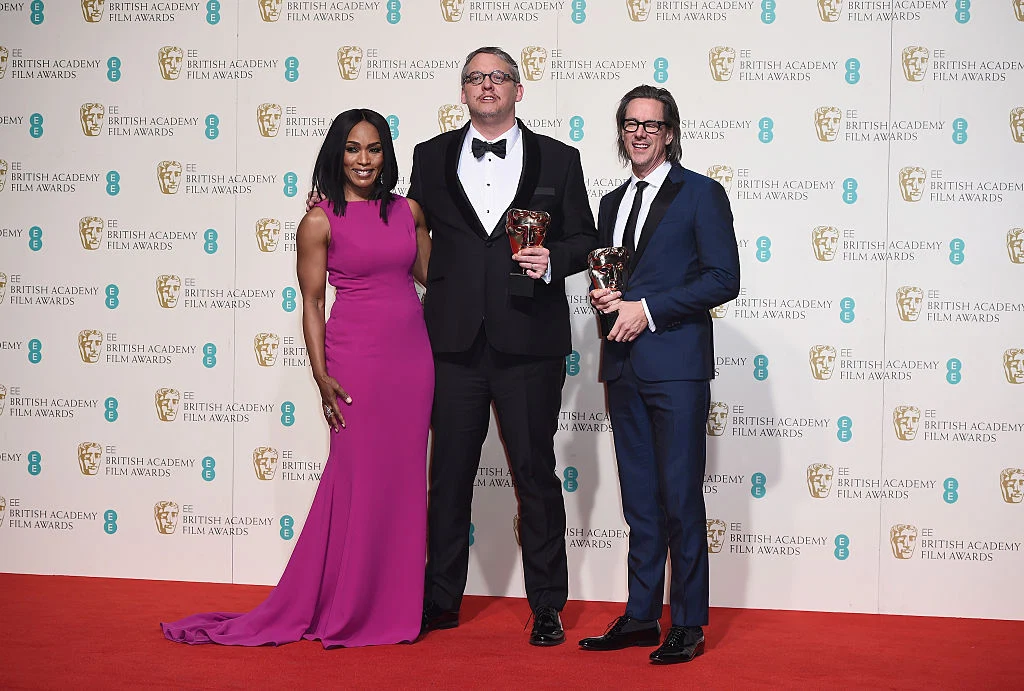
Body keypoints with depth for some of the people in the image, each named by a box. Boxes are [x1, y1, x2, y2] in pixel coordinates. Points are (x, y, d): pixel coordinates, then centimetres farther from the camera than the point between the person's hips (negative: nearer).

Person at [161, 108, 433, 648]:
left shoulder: (408, 211, 9)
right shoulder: (320, 222, -3)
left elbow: (432, 272, 16)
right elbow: (311, 302, -4)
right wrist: (321, 375, -10)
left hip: (412, 356, 5)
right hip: (357, 359, -4)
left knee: (404, 478, 8)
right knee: (358, 480, 0)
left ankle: (395, 602, 20)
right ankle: (345, 608, 13)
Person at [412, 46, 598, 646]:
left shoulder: (558, 160, 6)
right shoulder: (432, 157, 10)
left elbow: (585, 239, 6)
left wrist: (553, 260, -11)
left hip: (529, 343, -2)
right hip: (454, 342, 2)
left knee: (536, 474, 4)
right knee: (450, 473, 9)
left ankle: (548, 607, 15)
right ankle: (441, 601, 22)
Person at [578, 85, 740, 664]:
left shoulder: (701, 194, -1)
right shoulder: (612, 203, 19)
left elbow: (724, 279, -9)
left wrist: (646, 309, -13)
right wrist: (604, 298, 1)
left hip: (676, 365, -6)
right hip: (624, 366, 6)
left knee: (681, 500, -4)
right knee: (639, 501, 11)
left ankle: (689, 625, 4)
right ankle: (641, 616, 18)